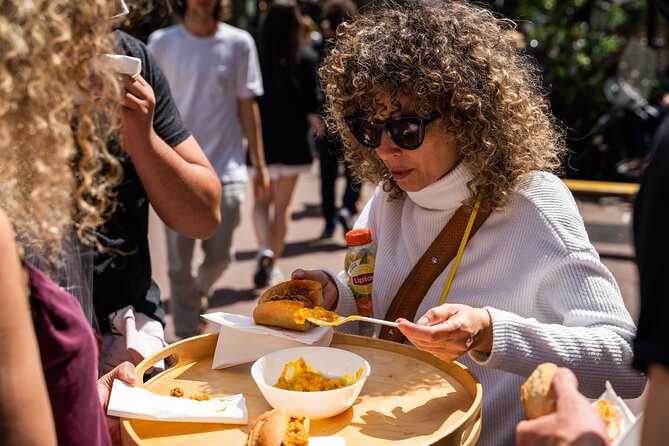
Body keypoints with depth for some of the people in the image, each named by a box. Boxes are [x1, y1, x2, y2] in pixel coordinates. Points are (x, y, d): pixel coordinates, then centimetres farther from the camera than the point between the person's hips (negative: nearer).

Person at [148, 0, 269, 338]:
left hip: (226, 169, 1)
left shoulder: (239, 43, 1)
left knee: (219, 257, 8)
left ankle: (200, 290, 42)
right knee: (179, 263, 2)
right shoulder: (161, 43, 1)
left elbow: (247, 107, 5)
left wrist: (259, 164, 4)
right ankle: (188, 338, 16)